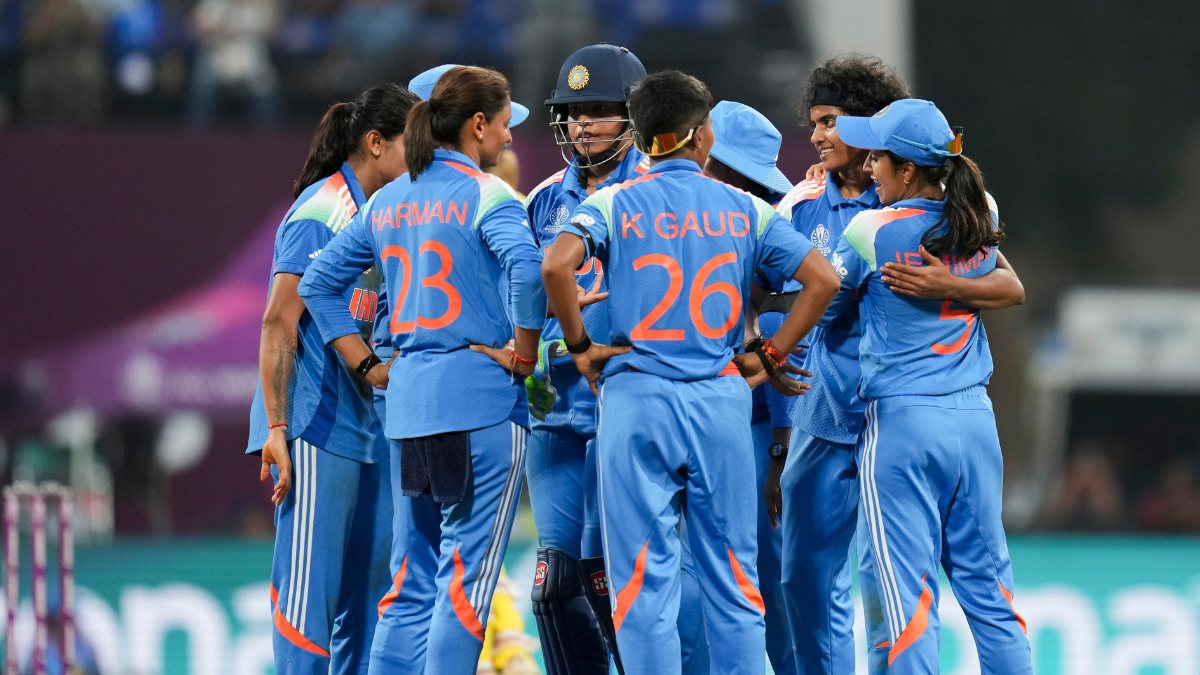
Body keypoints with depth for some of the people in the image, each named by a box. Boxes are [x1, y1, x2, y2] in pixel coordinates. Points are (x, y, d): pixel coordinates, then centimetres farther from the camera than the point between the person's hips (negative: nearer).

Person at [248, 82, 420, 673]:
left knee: (370, 584, 10)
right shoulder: (320, 212, -12)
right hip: (316, 428, -9)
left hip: (368, 425, 9)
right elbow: (278, 323, -15)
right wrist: (276, 429, -19)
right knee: (309, 584, -7)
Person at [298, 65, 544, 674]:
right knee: (465, 578, -4)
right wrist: (523, 350, -13)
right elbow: (524, 266, -25)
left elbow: (317, 283, 18)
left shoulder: (387, 201, 14)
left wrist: (367, 363, 16)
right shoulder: (486, 195, -7)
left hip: (408, 398, 7)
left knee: (412, 585, 11)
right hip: (481, 397, -7)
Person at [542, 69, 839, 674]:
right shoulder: (743, 209, 8)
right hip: (721, 398, 2)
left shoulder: (614, 204, 1)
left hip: (637, 397, -2)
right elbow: (822, 279, 2)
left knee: (645, 578, 0)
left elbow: (555, 266, -16)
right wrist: (768, 354, 7)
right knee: (732, 575, 8)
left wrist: (580, 346, -4)